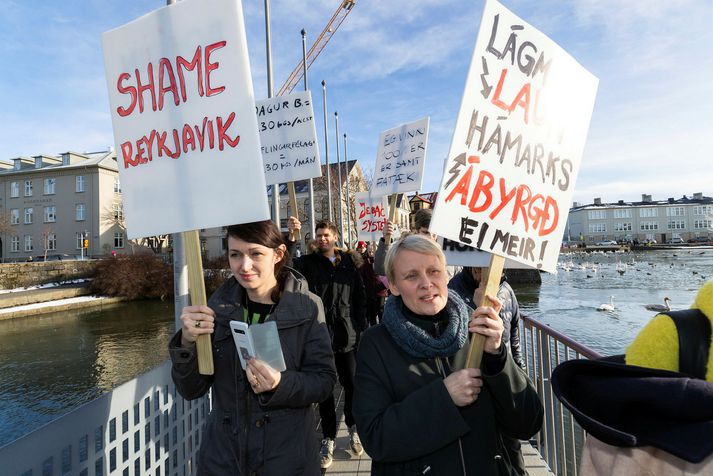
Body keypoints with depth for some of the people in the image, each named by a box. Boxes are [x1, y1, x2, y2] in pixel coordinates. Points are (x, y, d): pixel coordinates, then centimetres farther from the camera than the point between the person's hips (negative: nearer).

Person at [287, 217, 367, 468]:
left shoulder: (349, 262, 5)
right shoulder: (307, 262, 2)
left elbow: (360, 295, 5)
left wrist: (360, 326, 0)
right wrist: (291, 238, -28)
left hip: (347, 335, 1)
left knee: (352, 384, 11)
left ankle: (353, 427, 37)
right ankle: (328, 438, 28)